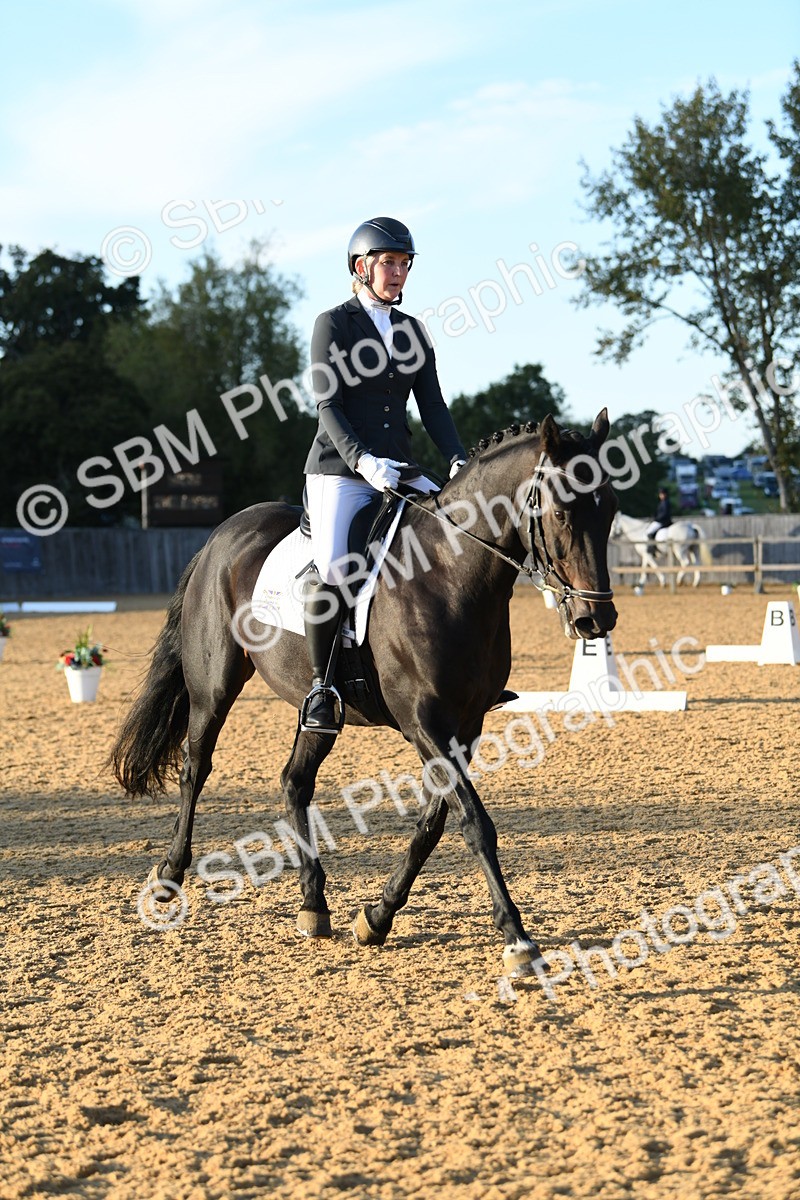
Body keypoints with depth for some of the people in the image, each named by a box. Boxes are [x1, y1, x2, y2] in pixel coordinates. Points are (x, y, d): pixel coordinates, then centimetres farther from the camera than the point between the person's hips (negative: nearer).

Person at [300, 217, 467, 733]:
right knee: (332, 572, -26)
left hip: (400, 472, 5)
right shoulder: (333, 324, 0)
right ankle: (321, 683, -12)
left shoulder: (414, 331, 15)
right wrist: (361, 460, -25)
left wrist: (458, 459, -6)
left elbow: (432, 404, 11)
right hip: (340, 470, -5)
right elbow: (327, 404, -9)